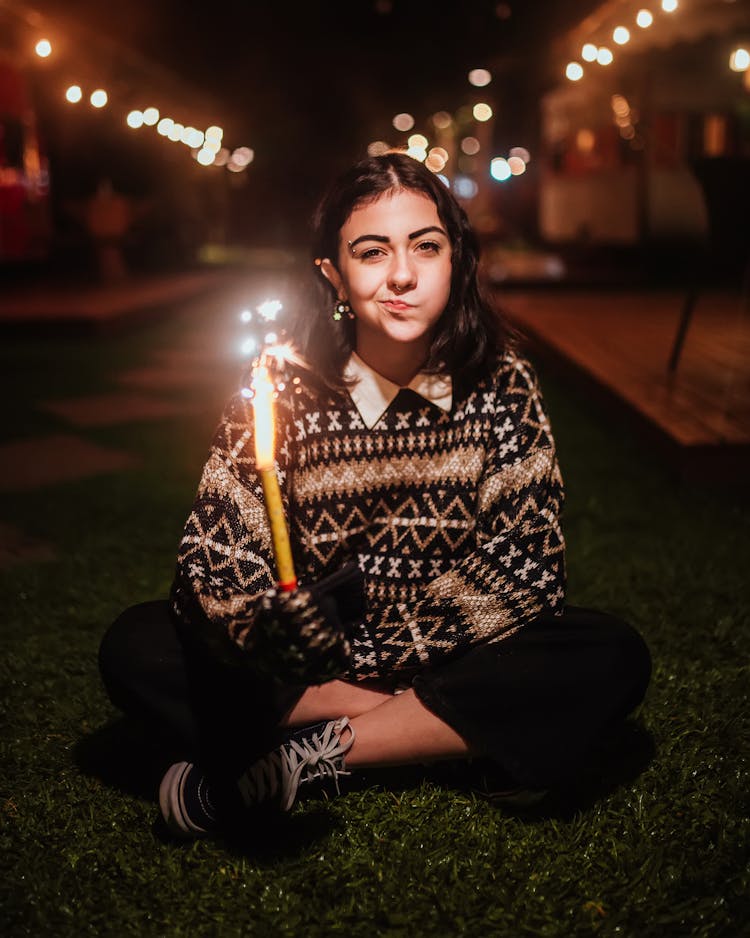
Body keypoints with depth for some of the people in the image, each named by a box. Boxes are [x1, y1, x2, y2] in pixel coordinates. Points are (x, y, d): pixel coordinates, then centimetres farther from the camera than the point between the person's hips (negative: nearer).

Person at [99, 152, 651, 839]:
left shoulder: (501, 383, -8)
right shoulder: (282, 392, -10)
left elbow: (527, 568, -11)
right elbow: (215, 569, -16)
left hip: (454, 654, 1)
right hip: (307, 663, 0)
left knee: (614, 658, -24)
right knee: (136, 649, -20)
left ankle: (311, 757, -20)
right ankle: (453, 734, -19)